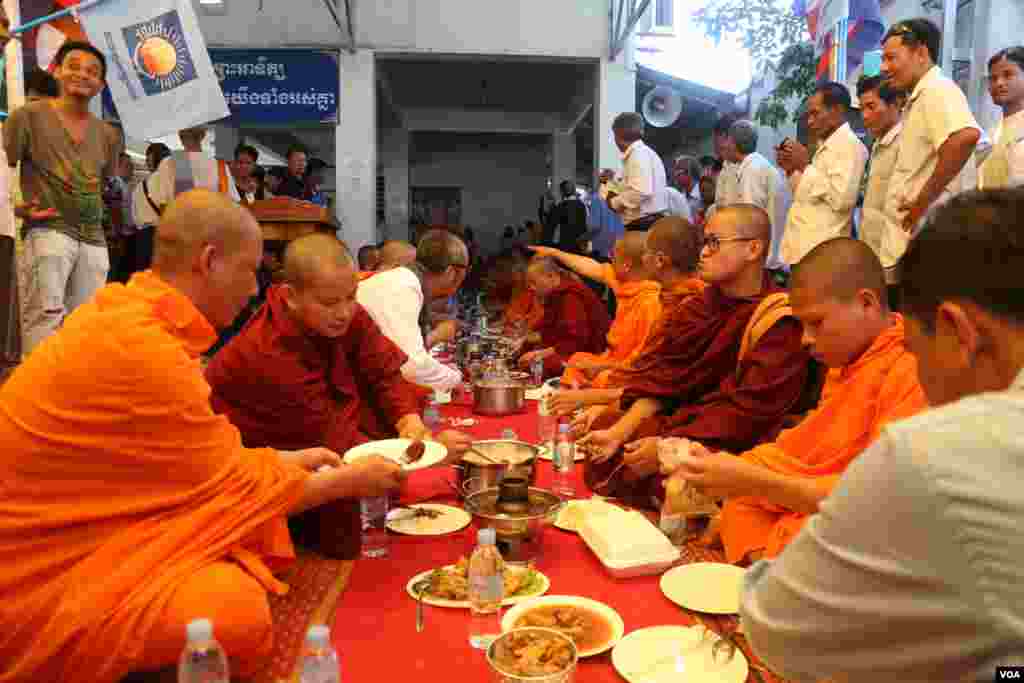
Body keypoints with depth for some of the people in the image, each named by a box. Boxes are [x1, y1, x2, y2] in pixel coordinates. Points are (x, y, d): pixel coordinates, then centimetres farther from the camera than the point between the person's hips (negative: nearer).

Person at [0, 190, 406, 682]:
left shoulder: (129, 314, 3)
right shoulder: (142, 347, -27)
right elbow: (234, 488, -16)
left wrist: (292, 459, 13)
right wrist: (352, 480, -4)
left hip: (77, 529, 10)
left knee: (268, 530, 5)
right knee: (237, 613, -28)